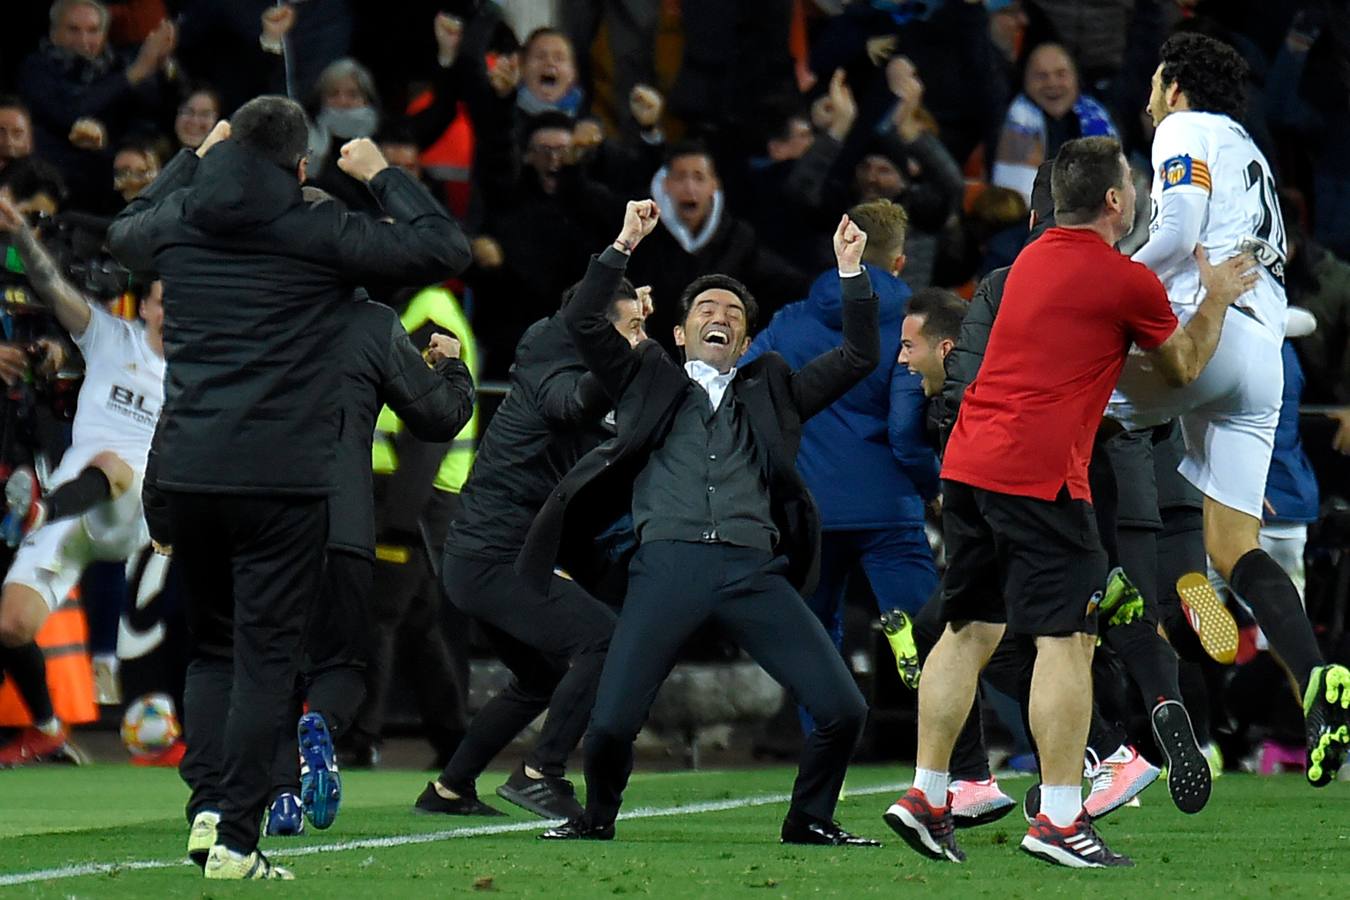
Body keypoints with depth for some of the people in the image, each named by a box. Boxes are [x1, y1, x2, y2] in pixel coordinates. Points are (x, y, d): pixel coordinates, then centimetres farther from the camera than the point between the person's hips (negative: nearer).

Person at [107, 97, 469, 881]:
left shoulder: (179, 222, 6)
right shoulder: (320, 233, -6)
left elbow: (126, 231, 31)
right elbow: (446, 249, -1)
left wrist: (194, 160, 38)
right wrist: (383, 176, 11)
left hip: (186, 472, 4)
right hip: (284, 479, -4)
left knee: (212, 647, 18)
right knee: (265, 658, -1)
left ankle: (209, 806, 4)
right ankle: (236, 840, -6)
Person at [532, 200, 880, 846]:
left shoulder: (771, 392, 26)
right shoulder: (649, 382, 23)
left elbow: (860, 356, 22)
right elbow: (582, 322, 13)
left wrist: (851, 272, 14)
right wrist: (624, 245, 8)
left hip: (754, 571, 2)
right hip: (667, 566, -2)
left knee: (842, 710, -10)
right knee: (610, 724, -14)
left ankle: (809, 820, 13)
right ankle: (598, 819, 15)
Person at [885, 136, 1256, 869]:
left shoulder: (1034, 259, 16)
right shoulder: (1127, 281, -6)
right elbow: (1184, 367, 11)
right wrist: (1217, 300, 26)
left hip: (969, 464, 8)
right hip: (1039, 472, -8)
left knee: (970, 631, 12)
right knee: (1065, 639, -5)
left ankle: (925, 797, 11)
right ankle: (1059, 819, -9)